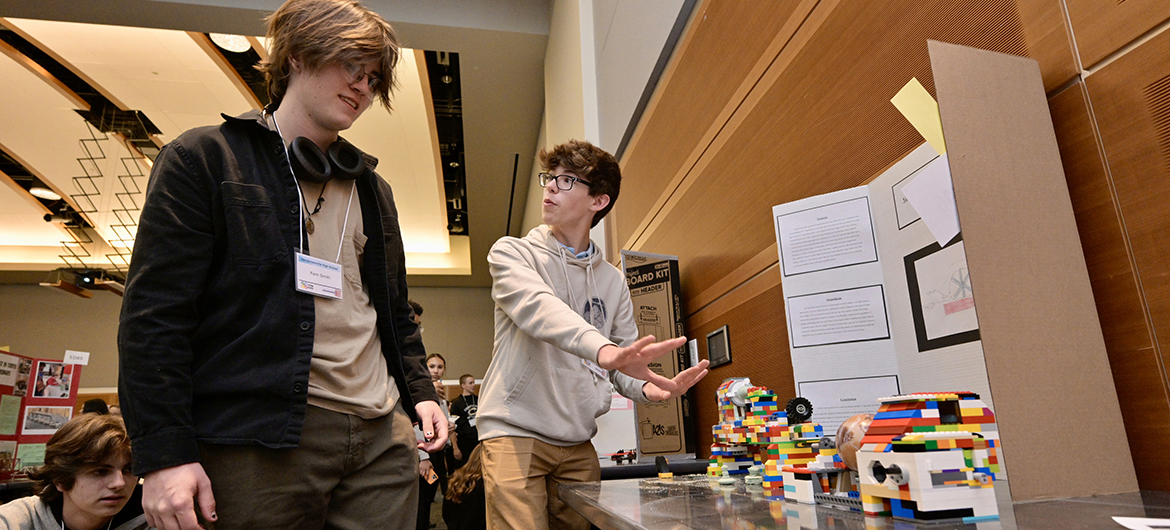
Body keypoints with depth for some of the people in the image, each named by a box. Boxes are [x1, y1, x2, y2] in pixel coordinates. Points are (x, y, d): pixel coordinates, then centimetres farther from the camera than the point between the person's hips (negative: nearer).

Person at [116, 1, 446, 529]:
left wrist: (419, 392, 9)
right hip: (260, 437, -4)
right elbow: (154, 313, -6)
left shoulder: (373, 190, 18)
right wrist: (164, 453, -12)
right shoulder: (202, 159, 2)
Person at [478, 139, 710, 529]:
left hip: (578, 444, 4)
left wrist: (647, 386, -14)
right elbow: (538, 308, -22)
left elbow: (623, 361, 10)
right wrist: (602, 349, -39)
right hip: (515, 432, -3)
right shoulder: (512, 252, 0)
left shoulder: (612, 281, 11)